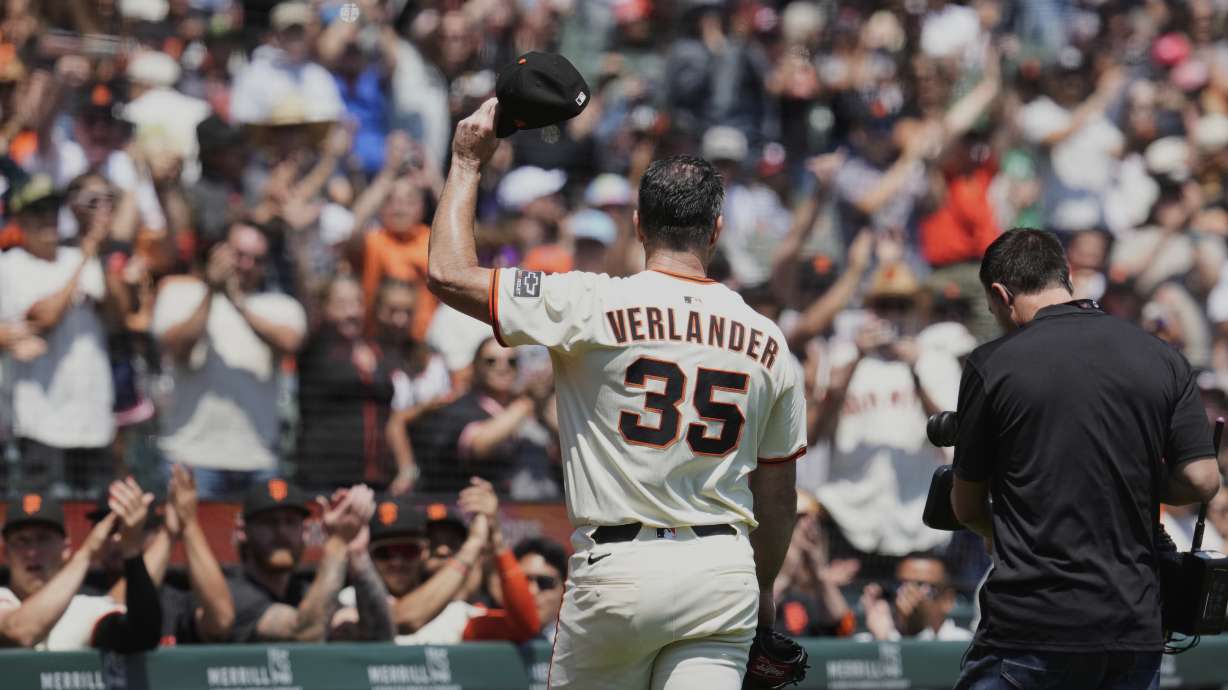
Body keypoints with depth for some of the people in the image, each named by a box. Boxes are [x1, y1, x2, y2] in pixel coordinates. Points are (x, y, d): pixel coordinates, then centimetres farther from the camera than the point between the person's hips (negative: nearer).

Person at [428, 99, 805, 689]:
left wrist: (468, 164, 8)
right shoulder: (767, 341, 6)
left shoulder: (594, 307, -7)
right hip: (725, 572, 2)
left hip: (619, 570, -2)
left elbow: (448, 273, -5)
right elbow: (779, 497, 14)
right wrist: (762, 588, 30)